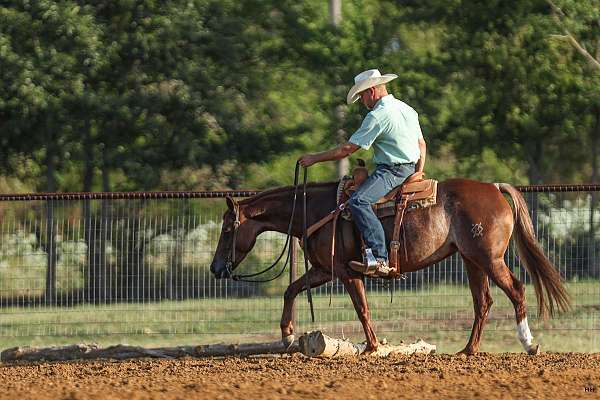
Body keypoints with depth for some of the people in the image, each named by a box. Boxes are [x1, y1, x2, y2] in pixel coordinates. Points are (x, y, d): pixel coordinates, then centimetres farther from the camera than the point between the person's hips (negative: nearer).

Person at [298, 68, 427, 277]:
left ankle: (379, 258, -41)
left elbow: (348, 149, -13)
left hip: (391, 172, -11)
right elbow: (422, 145, 24)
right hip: (409, 171, 11)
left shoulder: (377, 116, -14)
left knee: (359, 201, -28)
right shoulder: (408, 110, 16)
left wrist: (315, 158, -5)